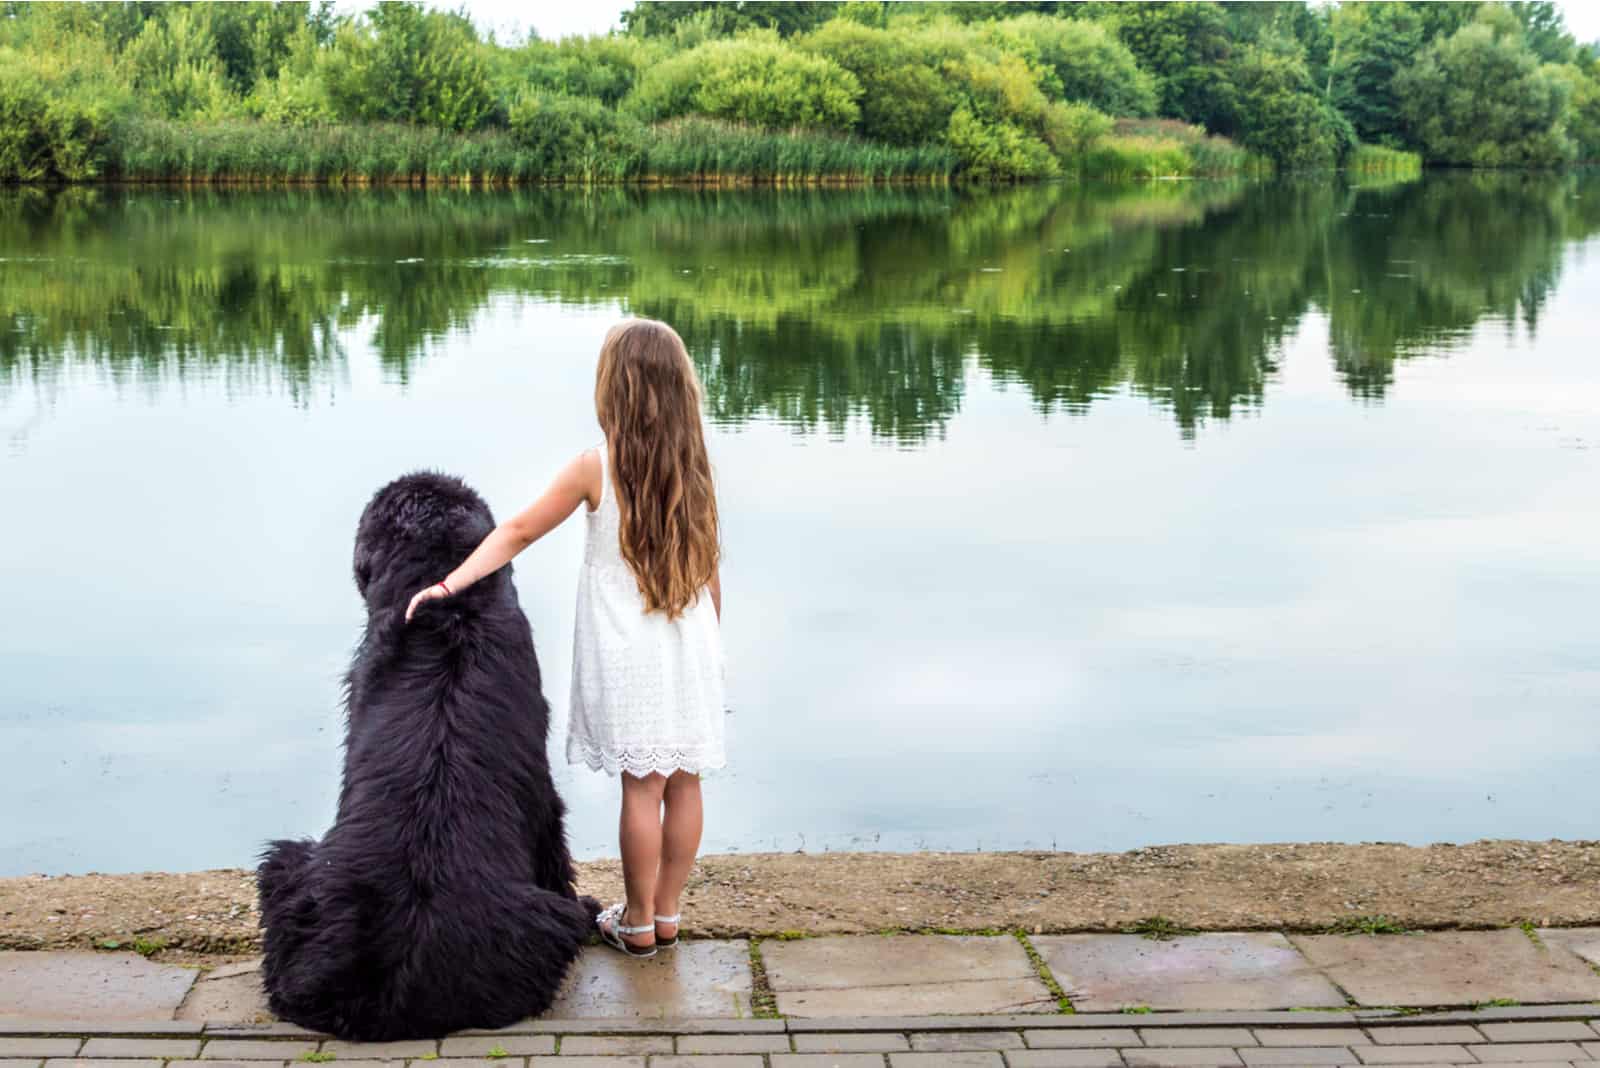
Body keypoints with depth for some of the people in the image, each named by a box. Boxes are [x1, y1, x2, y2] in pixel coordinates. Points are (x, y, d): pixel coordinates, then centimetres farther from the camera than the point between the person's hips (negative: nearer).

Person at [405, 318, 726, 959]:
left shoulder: (597, 468, -12)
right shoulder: (695, 467, 0)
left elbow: (520, 531, -9)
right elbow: (710, 570, 6)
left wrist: (449, 584, -5)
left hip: (628, 658, -4)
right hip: (691, 653, 4)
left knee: (641, 786, 2)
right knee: (683, 784, 9)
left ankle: (638, 924, 14)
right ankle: (667, 913, 21)